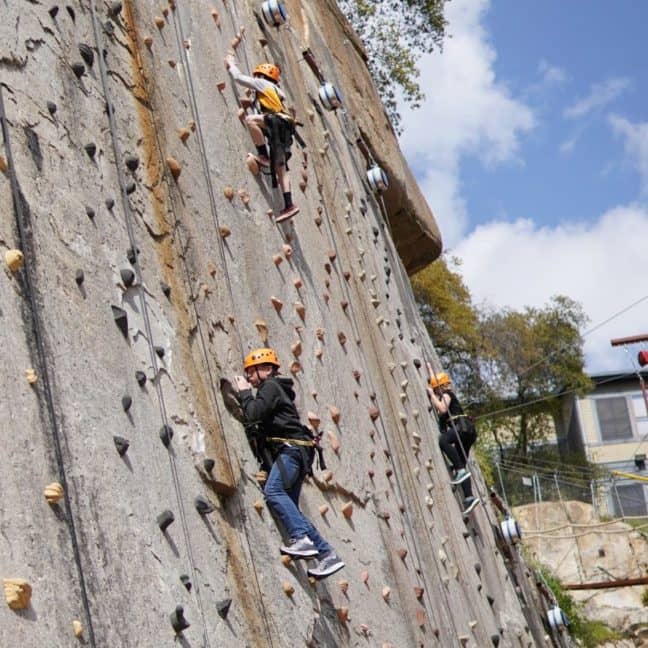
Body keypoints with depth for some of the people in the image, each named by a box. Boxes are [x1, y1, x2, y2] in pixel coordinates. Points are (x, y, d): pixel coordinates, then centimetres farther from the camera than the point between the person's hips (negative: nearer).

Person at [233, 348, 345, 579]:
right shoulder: (276, 388, 29)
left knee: (273, 490, -28)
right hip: (293, 450, 10)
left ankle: (301, 538, -37)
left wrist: (244, 393, 2)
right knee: (289, 507, 4)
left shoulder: (270, 386, -1)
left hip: (291, 448, -10)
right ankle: (327, 554, 0)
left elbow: (254, 414, -14)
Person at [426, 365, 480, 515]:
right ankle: (469, 497, -6)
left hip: (462, 427, -10)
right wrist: (429, 368, 53)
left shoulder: (447, 393, 3)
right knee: (460, 467, 2)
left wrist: (431, 394, -7)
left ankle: (460, 470, -36)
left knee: (443, 440, -35)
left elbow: (442, 409, -16)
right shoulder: (444, 395, 28)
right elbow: (436, 381, 46)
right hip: (463, 430, 10)